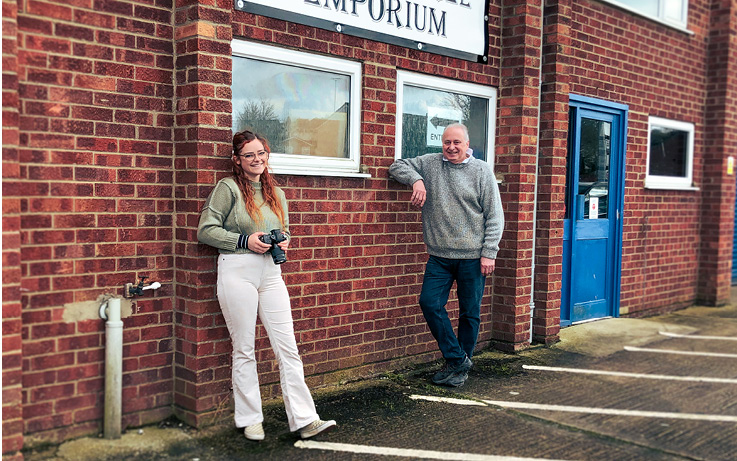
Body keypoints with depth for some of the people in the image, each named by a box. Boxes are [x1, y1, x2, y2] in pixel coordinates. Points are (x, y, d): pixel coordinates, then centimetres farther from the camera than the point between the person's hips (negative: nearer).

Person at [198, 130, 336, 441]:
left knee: (287, 347, 1)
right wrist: (245, 241, -13)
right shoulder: (228, 188, -2)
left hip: (270, 273, 5)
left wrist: (284, 242, 3)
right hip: (237, 272, -5)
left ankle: (304, 419, 4)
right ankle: (250, 420, 18)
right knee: (244, 349, 5)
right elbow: (206, 230, -5)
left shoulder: (277, 194, 16)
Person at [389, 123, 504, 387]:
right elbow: (398, 166, 14)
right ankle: (457, 358, 8)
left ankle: (461, 367, 21)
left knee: (469, 313, 6)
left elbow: (495, 216, -1)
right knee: (429, 303, -6)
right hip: (439, 256, 3)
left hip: (472, 257, -2)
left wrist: (489, 253, -8)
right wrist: (416, 179, -6)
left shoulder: (482, 171, 1)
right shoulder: (430, 163, 8)